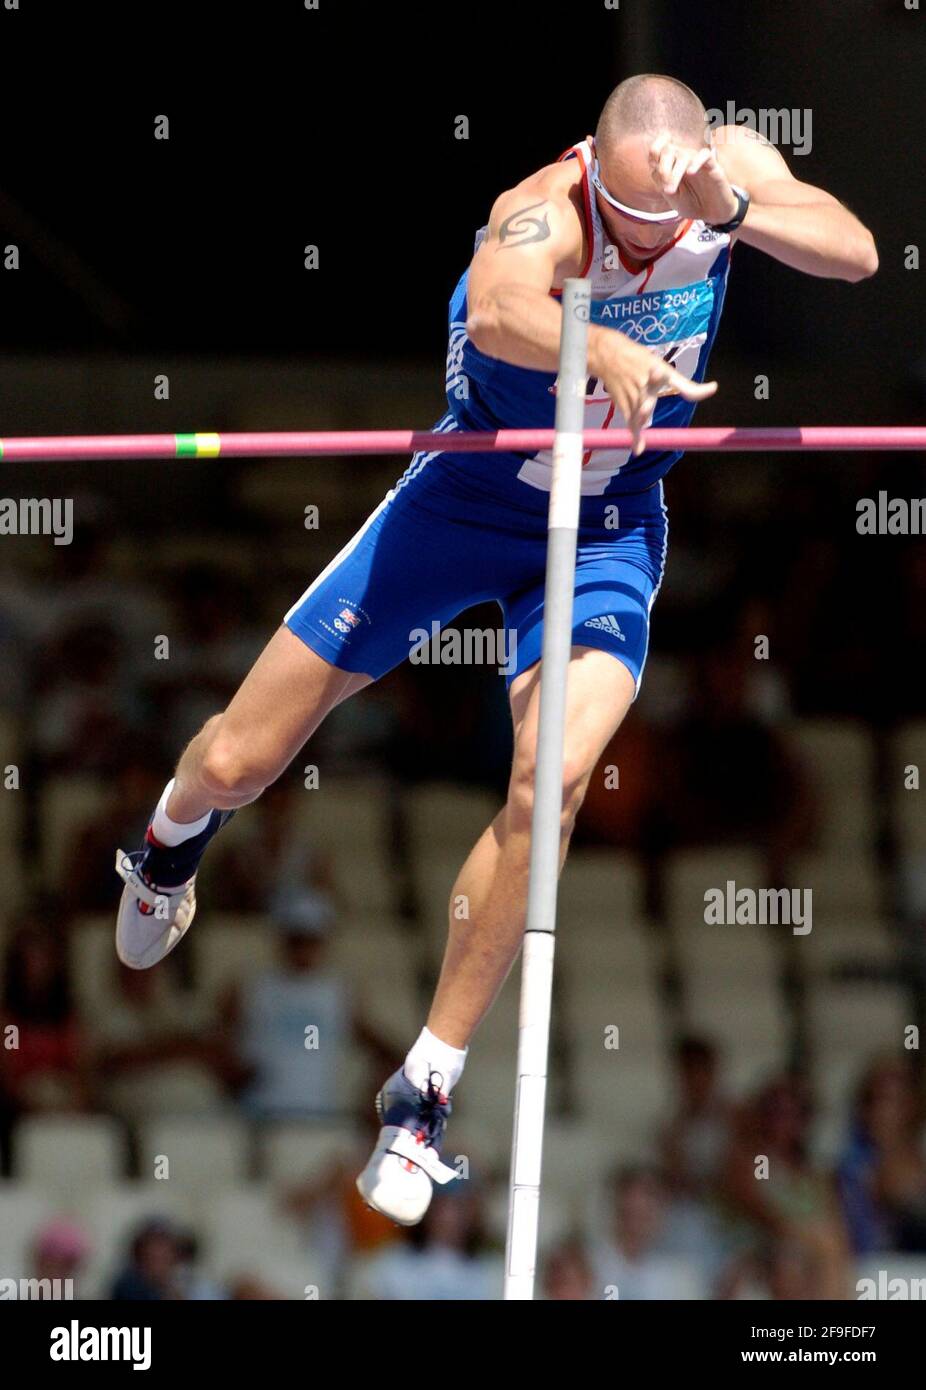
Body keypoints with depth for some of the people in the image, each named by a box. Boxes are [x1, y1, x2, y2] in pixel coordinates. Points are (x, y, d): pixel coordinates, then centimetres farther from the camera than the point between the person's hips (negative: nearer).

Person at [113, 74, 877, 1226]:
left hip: (609, 530, 2)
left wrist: (732, 214, -46)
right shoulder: (545, 213, -32)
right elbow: (498, 312, -55)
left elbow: (856, 254, -29)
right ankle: (174, 841, 45)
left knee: (553, 781, -23)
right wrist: (600, 347, -76)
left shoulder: (735, 168, -16)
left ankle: (426, 1091, -9)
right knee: (240, 762, 3)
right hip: (466, 500, -2)